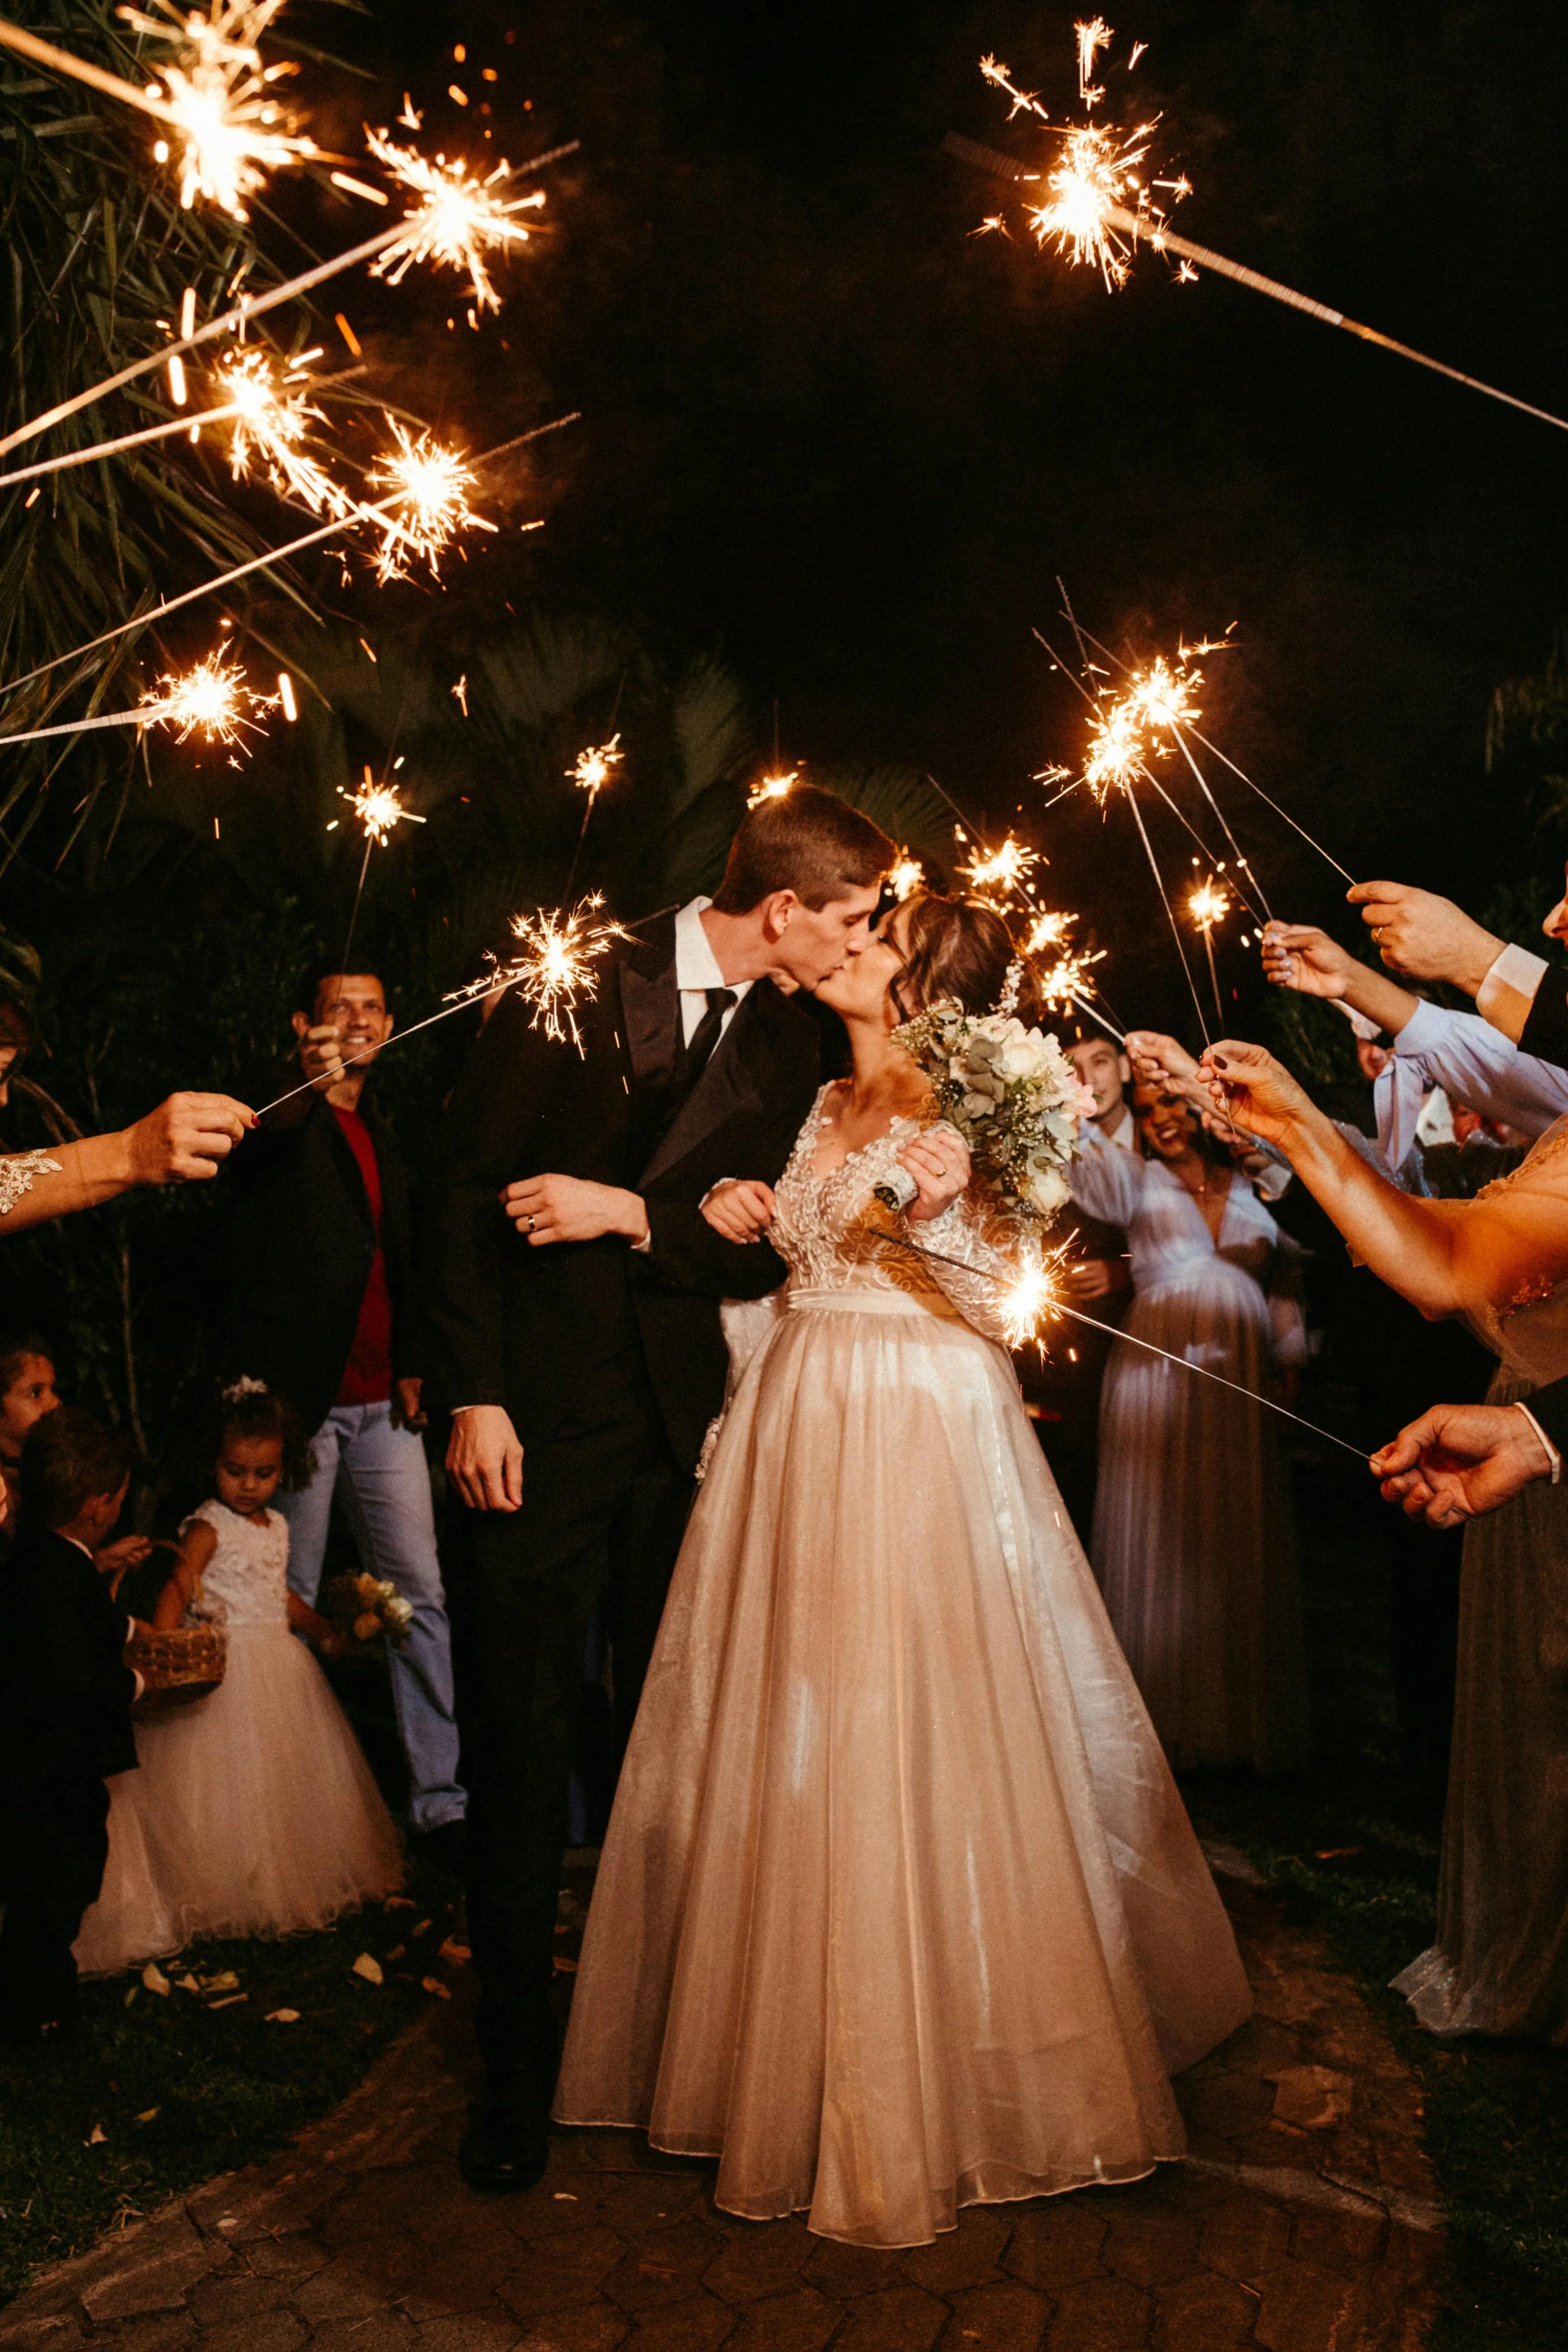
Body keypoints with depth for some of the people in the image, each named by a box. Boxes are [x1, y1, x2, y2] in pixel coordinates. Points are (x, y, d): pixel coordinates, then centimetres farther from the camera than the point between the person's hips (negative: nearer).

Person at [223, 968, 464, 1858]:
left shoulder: (386, 1139, 20)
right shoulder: (285, 1122, 0)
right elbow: (252, 1149, -26)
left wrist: (412, 1366, 12)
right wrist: (308, 1085, -47)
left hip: (381, 1402, 6)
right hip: (296, 1397, -5)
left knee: (423, 1597, 1)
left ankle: (441, 1801, 6)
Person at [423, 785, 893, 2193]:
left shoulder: (791, 1047, 6)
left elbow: (763, 1247, 3)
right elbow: (463, 1183, -5)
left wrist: (632, 1213, -14)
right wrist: (476, 1397, -10)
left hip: (684, 1431, 3)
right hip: (536, 1424, -3)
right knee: (523, 1739, 3)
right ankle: (518, 2061, 20)